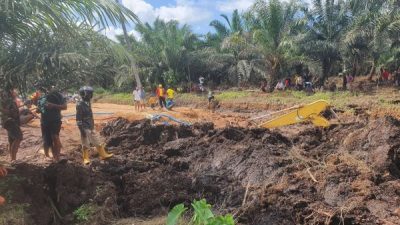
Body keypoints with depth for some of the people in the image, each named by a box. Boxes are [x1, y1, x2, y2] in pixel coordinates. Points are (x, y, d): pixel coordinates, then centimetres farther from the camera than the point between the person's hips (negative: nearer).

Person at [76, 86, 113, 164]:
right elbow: (78, 119, -18)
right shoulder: (80, 105, -17)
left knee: (97, 142, 14)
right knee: (86, 145, 3)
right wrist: (82, 130, -19)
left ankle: (103, 155, 23)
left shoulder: (88, 103, 7)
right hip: (85, 128, -8)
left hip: (91, 128, 8)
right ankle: (86, 159, 15)